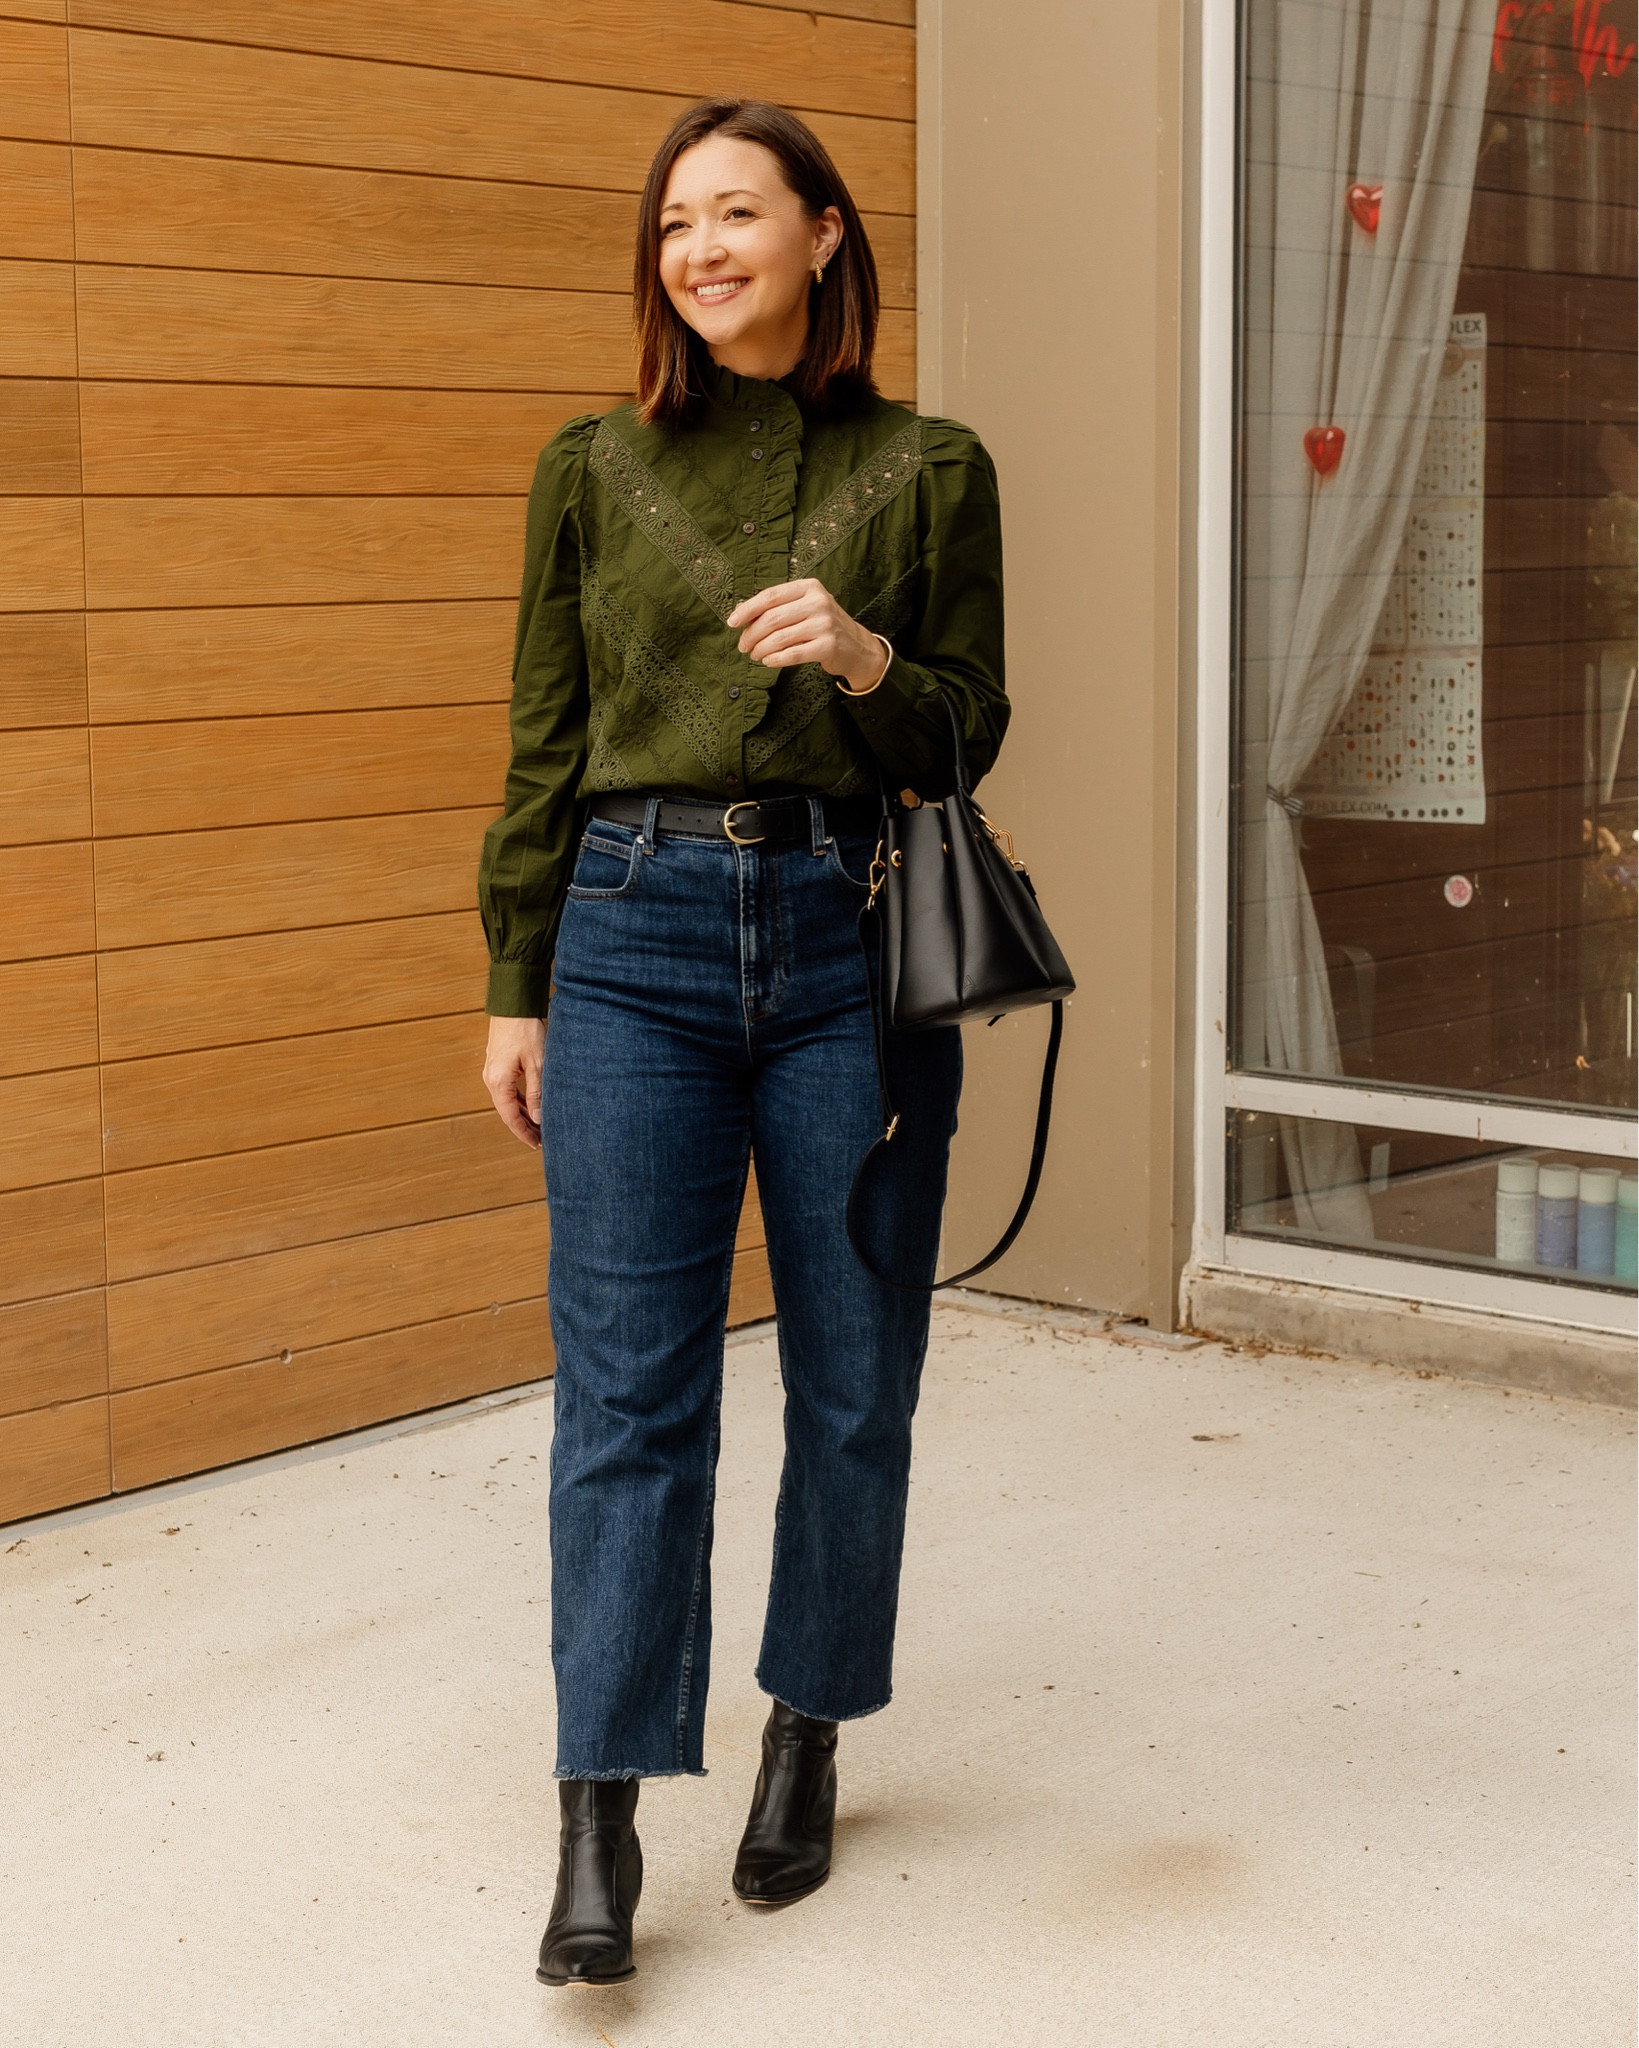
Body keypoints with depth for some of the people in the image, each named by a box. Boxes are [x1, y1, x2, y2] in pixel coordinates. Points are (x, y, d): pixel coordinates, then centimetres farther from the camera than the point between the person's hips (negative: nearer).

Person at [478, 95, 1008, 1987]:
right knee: (625, 1386, -4)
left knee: (853, 1382, 7)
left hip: (853, 941, 0)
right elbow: (545, 747, 11)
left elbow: (971, 734, 7)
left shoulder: (926, 470, 6)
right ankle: (599, 1829, -1)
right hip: (638, 932, 0)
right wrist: (517, 989, 8)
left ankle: (807, 1740, 27)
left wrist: (868, 660, -14)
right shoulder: (594, 471, 8)